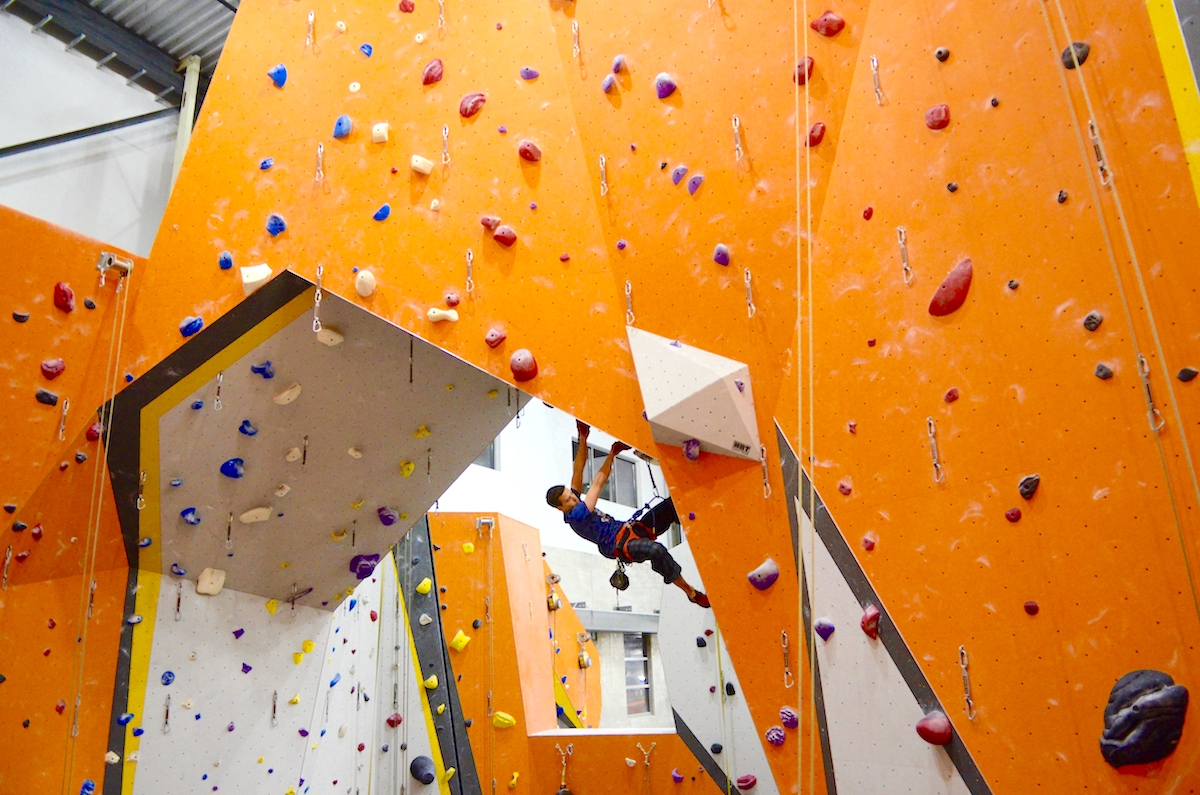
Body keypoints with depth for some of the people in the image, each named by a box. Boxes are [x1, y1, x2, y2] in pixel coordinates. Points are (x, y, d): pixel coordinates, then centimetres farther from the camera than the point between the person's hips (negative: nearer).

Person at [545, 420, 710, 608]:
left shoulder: (575, 504, 9)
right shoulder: (576, 515, -17)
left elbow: (579, 470, 8)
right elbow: (598, 482, -17)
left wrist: (583, 437, 0)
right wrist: (613, 452, -13)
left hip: (630, 528, 10)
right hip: (622, 545, -10)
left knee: (672, 504, -5)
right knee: (656, 550, -40)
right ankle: (691, 592, -27)